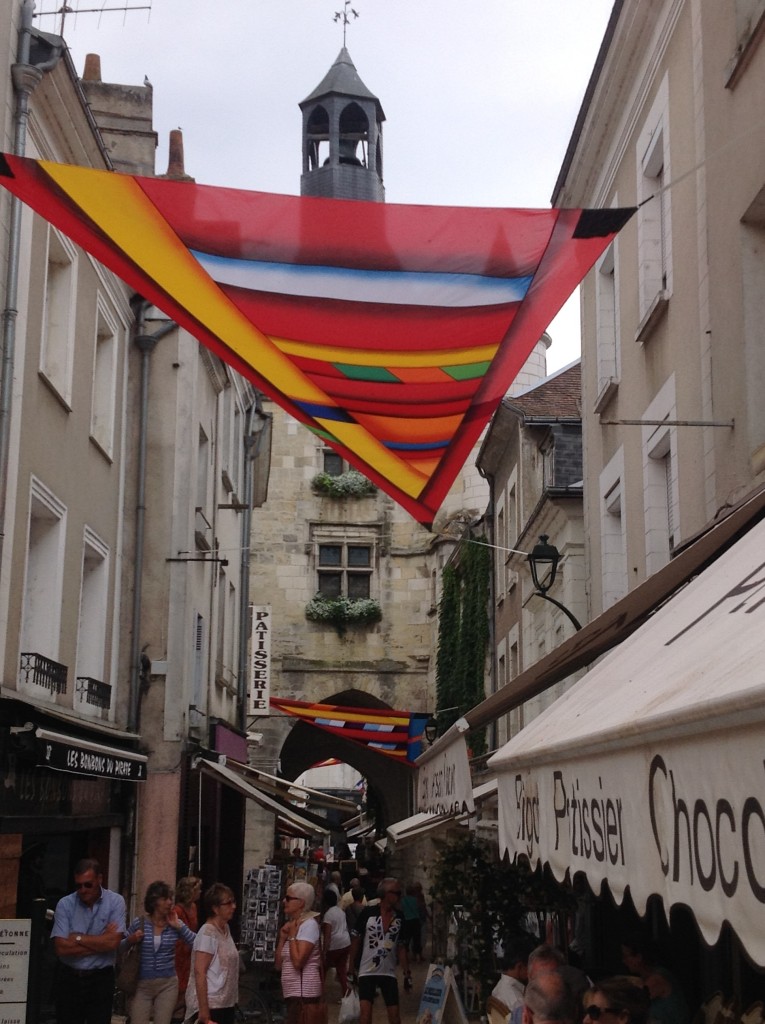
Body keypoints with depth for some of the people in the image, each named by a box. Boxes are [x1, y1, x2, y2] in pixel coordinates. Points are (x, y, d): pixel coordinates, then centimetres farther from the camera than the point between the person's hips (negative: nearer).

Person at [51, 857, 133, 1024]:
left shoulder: (115, 902, -6)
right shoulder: (65, 904, -5)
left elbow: (113, 942, -16)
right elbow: (61, 948, -14)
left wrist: (78, 938, -11)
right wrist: (101, 942, -13)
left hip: (101, 979, -1)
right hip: (68, 978, 1)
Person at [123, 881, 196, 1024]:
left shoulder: (175, 924, 1)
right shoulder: (139, 923, -3)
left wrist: (179, 926, -12)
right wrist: (130, 940, -14)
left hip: (168, 984, 1)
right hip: (142, 984, -1)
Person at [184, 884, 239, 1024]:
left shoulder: (226, 929, 10)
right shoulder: (208, 933, -15)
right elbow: (199, 972, -20)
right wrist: (203, 1008, -23)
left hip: (226, 1004, 9)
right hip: (210, 1005, -9)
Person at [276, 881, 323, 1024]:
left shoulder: (309, 924, -11)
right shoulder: (291, 925, 16)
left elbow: (298, 962, -21)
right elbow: (278, 965, 12)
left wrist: (292, 935, -11)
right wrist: (282, 937, 2)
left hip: (303, 992, -9)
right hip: (292, 992, 9)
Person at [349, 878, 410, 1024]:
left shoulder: (399, 918, 1)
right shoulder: (368, 913, -11)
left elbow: (400, 945, 7)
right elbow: (356, 939, -3)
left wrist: (405, 968, -3)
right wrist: (352, 965, -1)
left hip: (389, 972, 3)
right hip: (367, 971, -3)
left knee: (394, 1012, 4)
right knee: (365, 1009, -9)